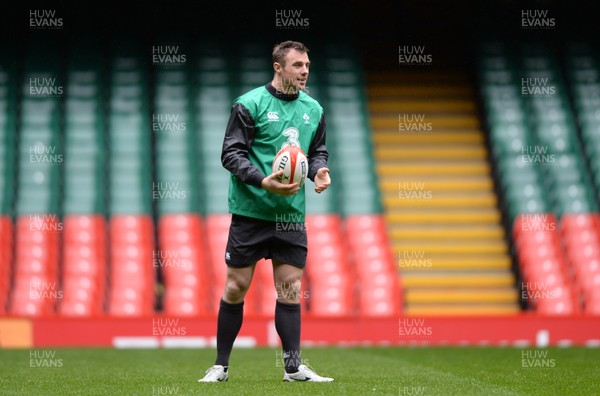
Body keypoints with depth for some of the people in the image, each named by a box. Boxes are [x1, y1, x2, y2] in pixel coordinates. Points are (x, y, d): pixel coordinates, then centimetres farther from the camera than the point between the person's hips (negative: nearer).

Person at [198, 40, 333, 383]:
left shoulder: (313, 109, 9)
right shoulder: (250, 104, -7)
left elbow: (318, 150, 20)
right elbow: (231, 153, -10)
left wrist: (319, 171, -3)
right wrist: (263, 180, -24)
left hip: (291, 214, 4)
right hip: (251, 210, -4)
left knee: (290, 287, 2)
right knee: (236, 287, 1)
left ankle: (293, 366, 6)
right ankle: (221, 365, 11)